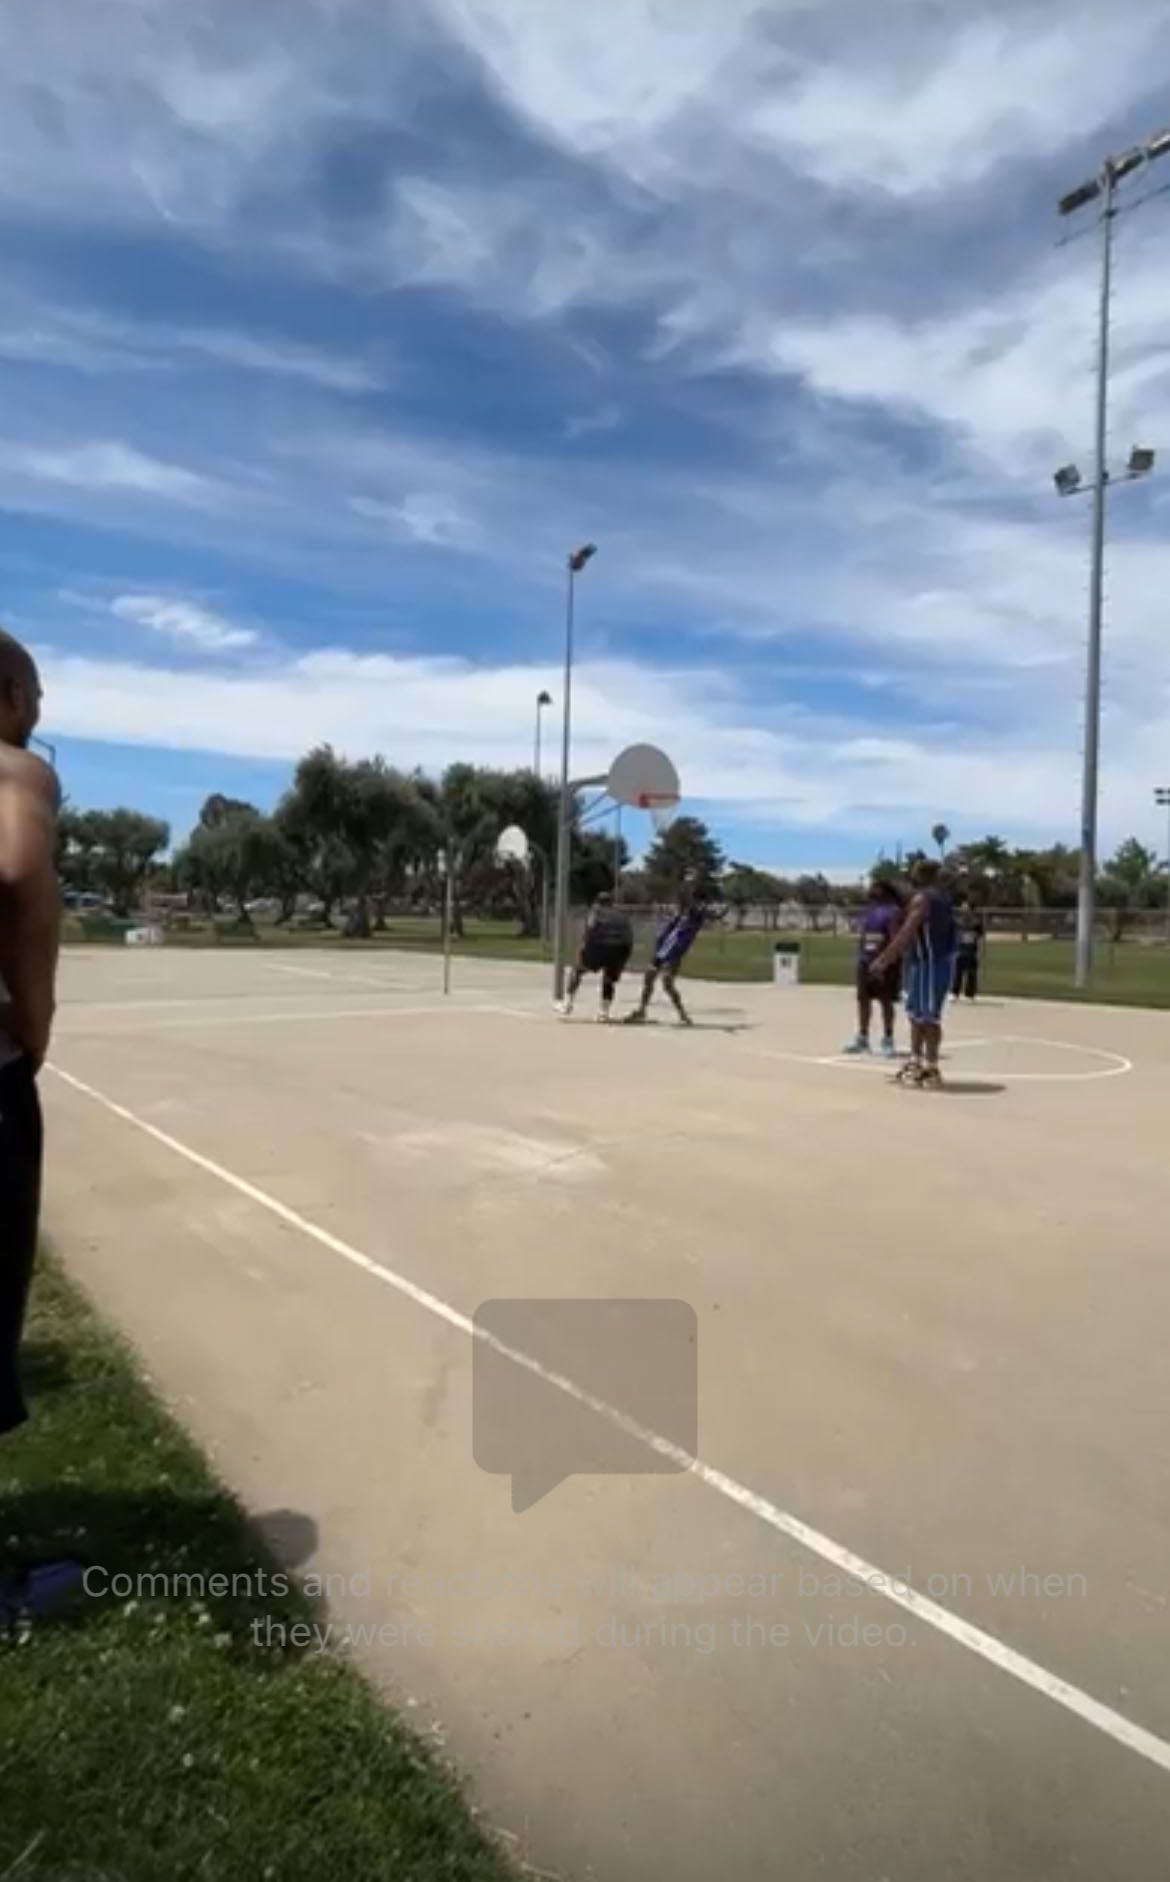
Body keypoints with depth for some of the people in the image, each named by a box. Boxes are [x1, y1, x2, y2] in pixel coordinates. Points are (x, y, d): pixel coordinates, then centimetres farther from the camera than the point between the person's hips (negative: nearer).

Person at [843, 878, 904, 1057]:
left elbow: (895, 939, -16)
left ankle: (888, 1039, 8)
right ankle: (862, 1037, 18)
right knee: (863, 999, 10)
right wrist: (860, 958, 11)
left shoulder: (893, 911, -9)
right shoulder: (867, 910, 14)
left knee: (886, 1001, 0)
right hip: (866, 960, 8)